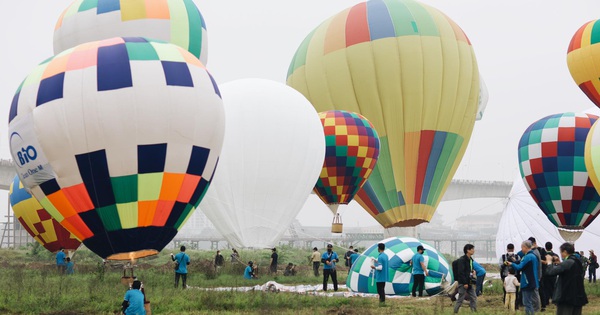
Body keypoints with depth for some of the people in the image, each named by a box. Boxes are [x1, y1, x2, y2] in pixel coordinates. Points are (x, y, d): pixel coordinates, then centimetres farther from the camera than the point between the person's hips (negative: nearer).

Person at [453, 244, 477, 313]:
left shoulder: (470, 259, 13)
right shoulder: (462, 260, -14)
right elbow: (460, 272, -19)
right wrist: (465, 283, -21)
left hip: (469, 283, 9)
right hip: (463, 283, -9)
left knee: (473, 297, 4)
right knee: (460, 299, -3)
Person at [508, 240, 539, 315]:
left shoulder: (528, 257, -19)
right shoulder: (533, 256, 12)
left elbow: (519, 267, -17)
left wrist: (512, 264, 0)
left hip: (527, 283, -10)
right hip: (533, 283, 10)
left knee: (527, 303, -5)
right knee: (532, 302, 16)